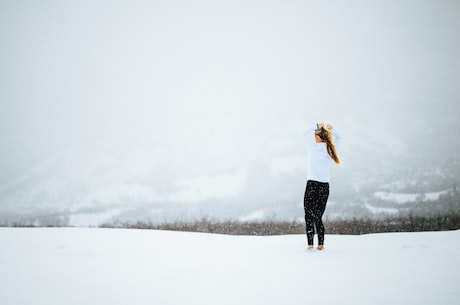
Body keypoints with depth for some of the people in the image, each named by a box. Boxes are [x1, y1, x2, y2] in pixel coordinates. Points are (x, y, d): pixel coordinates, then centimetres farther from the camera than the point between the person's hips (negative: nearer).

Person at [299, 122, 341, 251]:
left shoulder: (313, 147, -8)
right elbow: (337, 138, 27)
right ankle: (321, 244, 7)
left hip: (312, 185, -5)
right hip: (325, 186, 5)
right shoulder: (330, 149, 6)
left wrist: (316, 126, 6)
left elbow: (303, 134, 7)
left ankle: (310, 244, -8)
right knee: (318, 217, 12)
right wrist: (330, 129, 13)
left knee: (309, 216, -1)